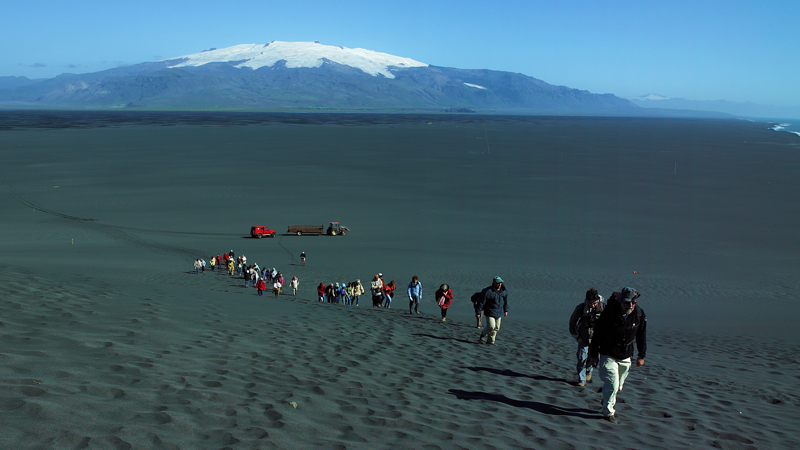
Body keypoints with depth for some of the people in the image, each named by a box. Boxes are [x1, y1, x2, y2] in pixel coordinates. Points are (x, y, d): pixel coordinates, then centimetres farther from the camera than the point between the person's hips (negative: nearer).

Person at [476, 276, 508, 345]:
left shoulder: (504, 291, 3)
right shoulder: (488, 291, -17)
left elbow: (506, 301, 20)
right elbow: (481, 302, -13)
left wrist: (506, 310, 22)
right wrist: (478, 312, -11)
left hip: (499, 313, 6)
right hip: (490, 312, -6)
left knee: (496, 328, 8)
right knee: (491, 326, -15)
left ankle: (490, 341, 21)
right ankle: (482, 336, 10)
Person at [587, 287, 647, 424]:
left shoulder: (639, 314, -10)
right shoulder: (609, 311, -21)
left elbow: (641, 336, 7)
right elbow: (597, 333, -11)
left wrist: (641, 355, 13)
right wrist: (593, 355, -7)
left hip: (625, 357, 4)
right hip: (608, 355, -4)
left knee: (619, 386, 16)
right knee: (612, 384, -10)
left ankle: (607, 403, 44)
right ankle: (608, 412, 11)